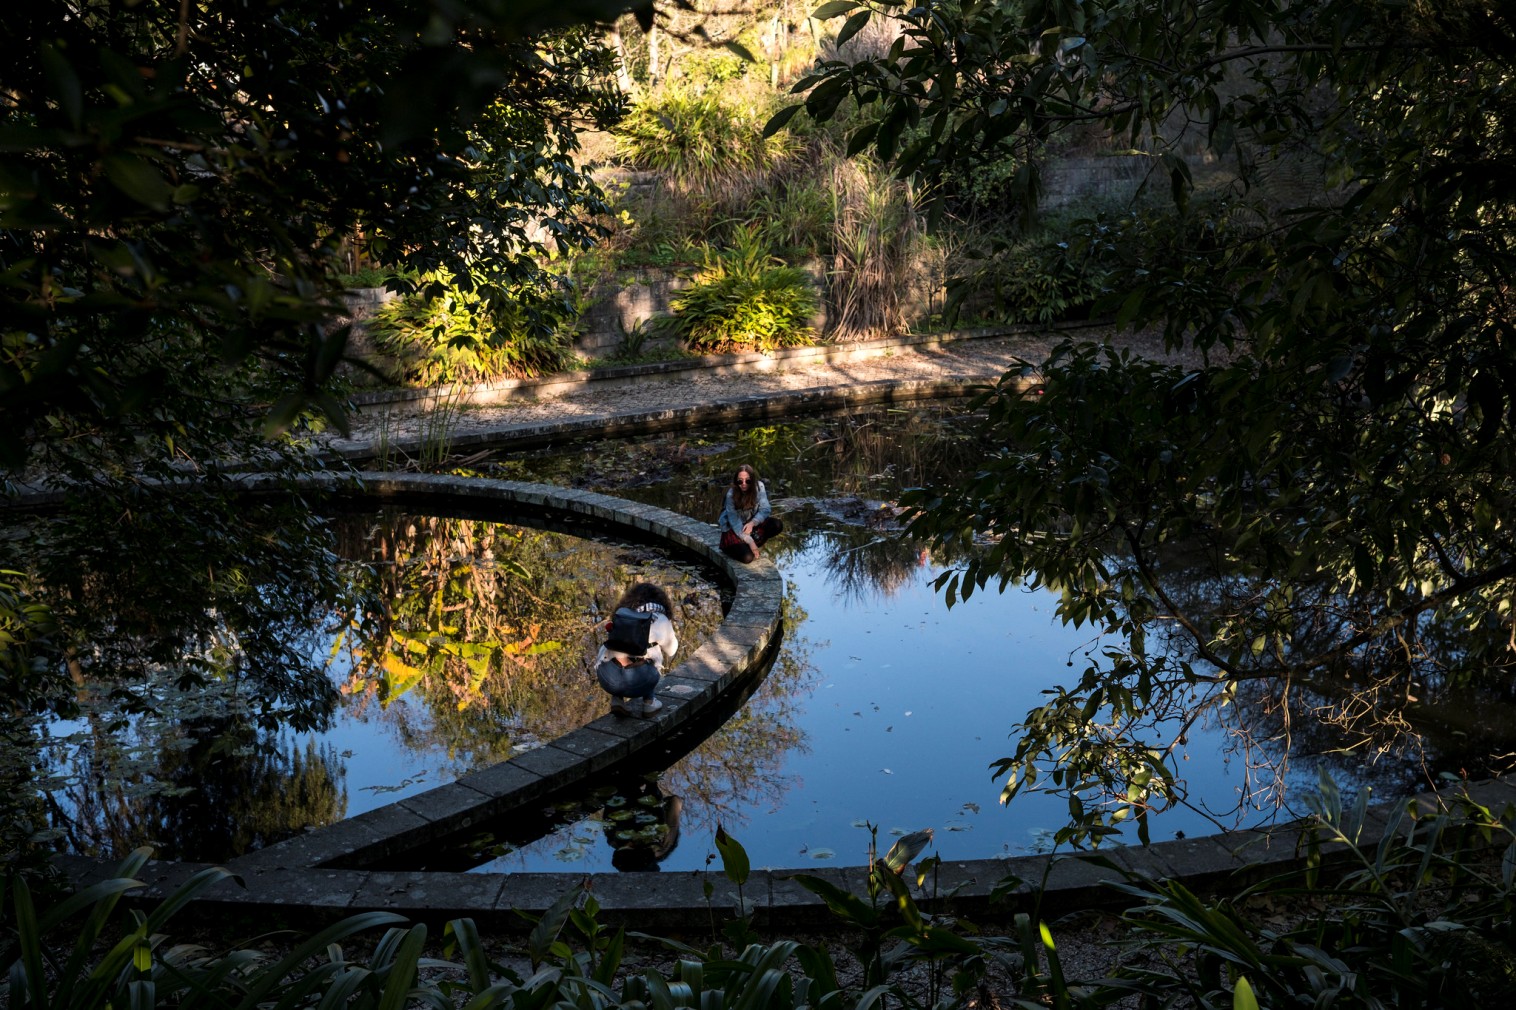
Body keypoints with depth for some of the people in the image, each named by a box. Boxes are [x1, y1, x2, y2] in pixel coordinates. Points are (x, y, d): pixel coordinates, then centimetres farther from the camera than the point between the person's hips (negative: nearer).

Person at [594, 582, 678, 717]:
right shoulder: (661, 620, 18)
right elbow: (671, 651, 35)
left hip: (607, 679, 3)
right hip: (638, 681, -2)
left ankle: (617, 699, 17)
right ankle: (648, 702, 19)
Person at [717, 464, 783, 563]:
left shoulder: (759, 487, -18)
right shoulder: (731, 494, -26)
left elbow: (765, 510, -14)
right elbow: (734, 522, -24)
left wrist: (752, 523, -32)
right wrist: (750, 541, -29)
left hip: (752, 523, 4)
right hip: (733, 529, -4)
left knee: (777, 525, -21)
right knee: (747, 557, -25)